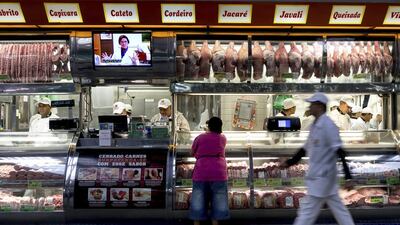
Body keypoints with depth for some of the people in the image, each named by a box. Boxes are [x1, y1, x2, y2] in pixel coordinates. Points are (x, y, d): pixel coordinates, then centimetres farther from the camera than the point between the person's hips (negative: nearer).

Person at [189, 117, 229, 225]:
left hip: (201, 173, 0)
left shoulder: (199, 138, 7)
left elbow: (192, 153, 17)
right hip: (218, 173, 0)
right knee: (218, 204, 6)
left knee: (198, 203, 5)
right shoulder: (223, 138, 12)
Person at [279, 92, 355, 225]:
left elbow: (340, 152, -22)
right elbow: (306, 149, 20)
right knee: (338, 208, 14)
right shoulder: (315, 125, 12)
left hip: (322, 177, -9)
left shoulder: (327, 125, -16)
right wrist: (289, 163, 16)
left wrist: (348, 177, -26)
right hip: (317, 176, 9)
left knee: (306, 213, -4)